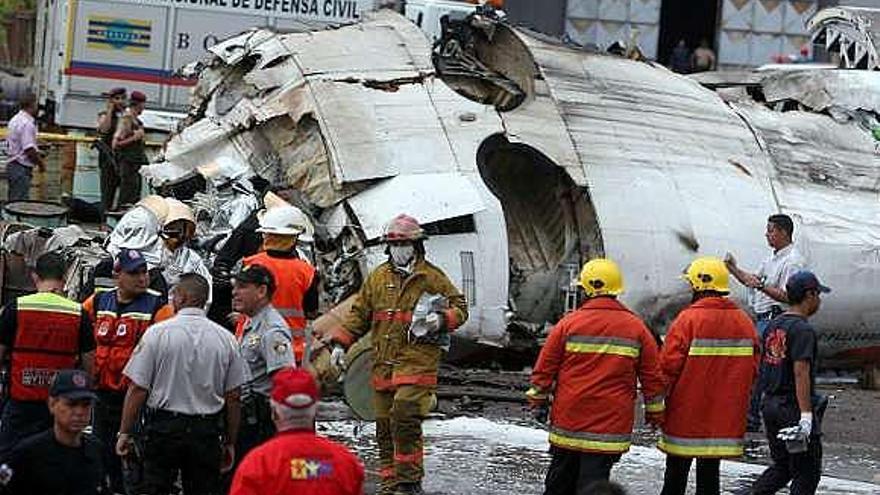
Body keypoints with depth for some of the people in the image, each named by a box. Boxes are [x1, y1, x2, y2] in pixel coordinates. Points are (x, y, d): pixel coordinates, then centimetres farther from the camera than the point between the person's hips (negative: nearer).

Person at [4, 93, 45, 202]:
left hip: (12, 164, 10)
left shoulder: (14, 120, 13)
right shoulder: (27, 124, -18)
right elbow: (29, 149, -23)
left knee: (13, 201, 13)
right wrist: (41, 163, -8)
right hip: (22, 168, -10)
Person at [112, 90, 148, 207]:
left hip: (136, 164, 9)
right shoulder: (126, 119, -11)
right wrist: (134, 138, -19)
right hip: (128, 163, -9)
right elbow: (116, 144, -17)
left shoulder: (136, 120, 15)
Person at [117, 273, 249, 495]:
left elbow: (137, 389, -7)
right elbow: (233, 397, 4)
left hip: (163, 427, -2)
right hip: (207, 431, 2)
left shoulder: (157, 333, -7)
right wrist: (230, 442, 13)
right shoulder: (226, 338, 1)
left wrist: (125, 432, 1)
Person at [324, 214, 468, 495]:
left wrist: (442, 319, -13)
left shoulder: (432, 278, 3)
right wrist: (340, 343, 9)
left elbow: (459, 307, 7)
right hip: (383, 364, 5)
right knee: (384, 425, 7)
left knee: (405, 420, -16)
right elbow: (359, 314, 19)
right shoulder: (377, 278, 15)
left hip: (416, 362, -5)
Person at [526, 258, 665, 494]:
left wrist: (539, 403, 12)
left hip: (568, 421, 1)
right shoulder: (636, 328, 1)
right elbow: (652, 376, 4)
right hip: (610, 424, 0)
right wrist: (655, 413, 15)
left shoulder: (569, 323, -3)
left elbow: (544, 368, 0)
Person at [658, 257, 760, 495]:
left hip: (686, 415, -4)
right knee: (710, 471, 11)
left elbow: (669, 366, -15)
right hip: (725, 419, 4)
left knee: (676, 473, 8)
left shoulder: (688, 319, -14)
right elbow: (753, 368, 7)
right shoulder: (744, 321, 2)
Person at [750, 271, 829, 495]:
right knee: (808, 472, 2)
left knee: (781, 467, 18)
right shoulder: (803, 329, -15)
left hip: (771, 405, 8)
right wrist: (806, 414, -25)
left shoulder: (773, 325, 12)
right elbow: (801, 372, -22)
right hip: (794, 407, -8)